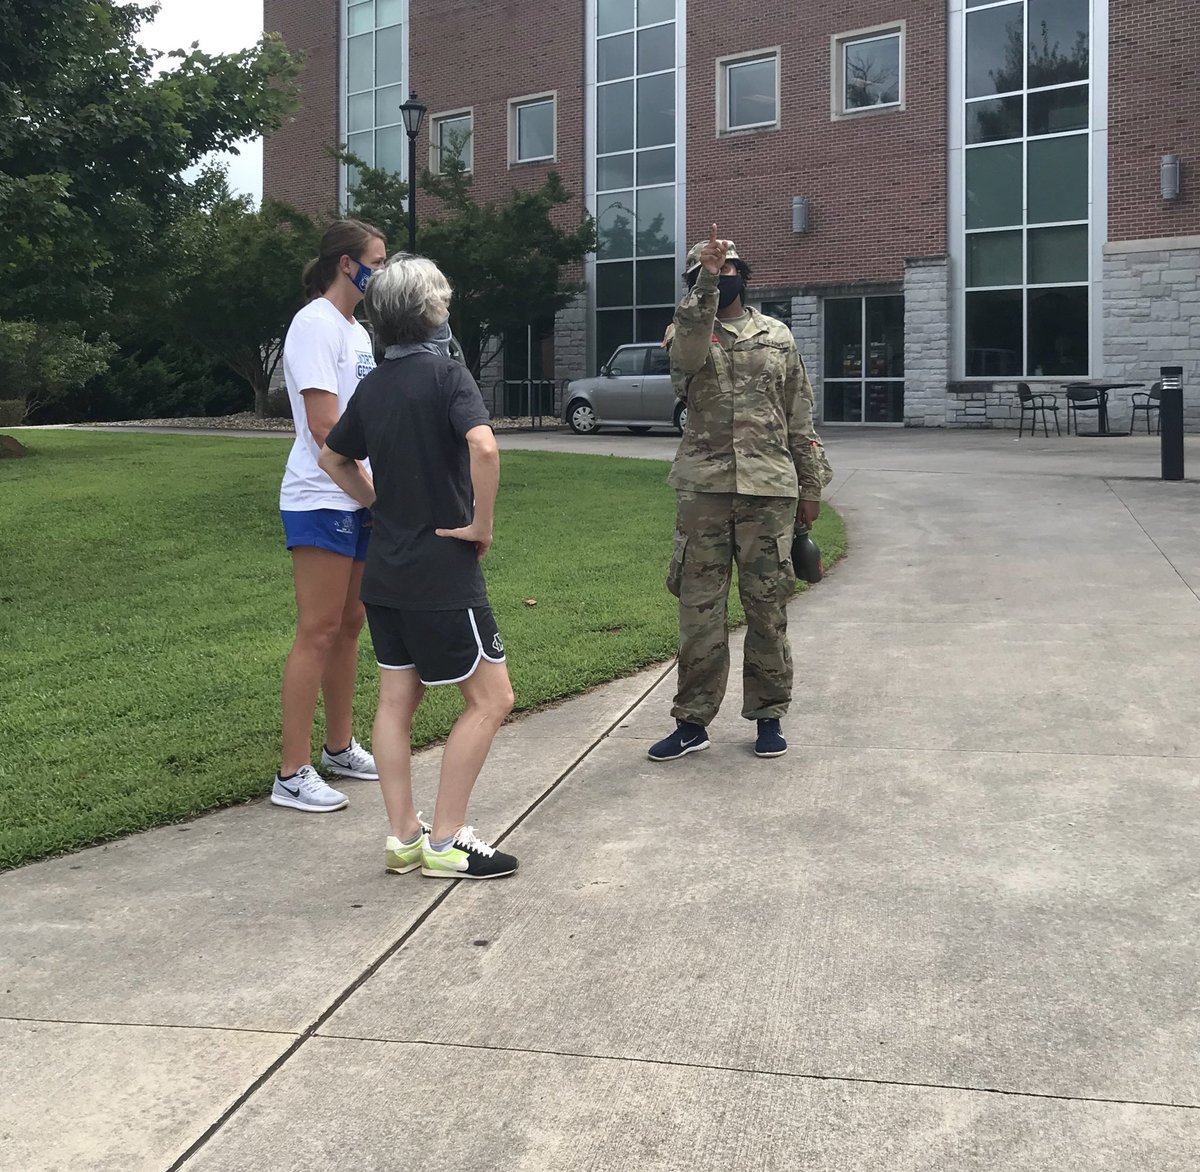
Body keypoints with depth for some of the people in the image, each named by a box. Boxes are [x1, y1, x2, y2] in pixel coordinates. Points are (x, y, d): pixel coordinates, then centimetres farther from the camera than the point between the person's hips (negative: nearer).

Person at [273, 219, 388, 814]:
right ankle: (292, 775, -2)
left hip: (360, 499, 9)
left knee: (349, 625, 14)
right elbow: (324, 425, -18)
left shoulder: (355, 330, 18)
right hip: (322, 502, -9)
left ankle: (339, 748, 27)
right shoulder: (316, 325, -11)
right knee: (318, 632, -7)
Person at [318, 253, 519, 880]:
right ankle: (446, 841, 2)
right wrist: (482, 524, -17)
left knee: (396, 700, 11)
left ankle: (403, 838, 16)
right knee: (490, 698, 1)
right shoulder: (445, 372, -12)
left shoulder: (374, 384, 10)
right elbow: (482, 446, -29)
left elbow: (333, 457, 23)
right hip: (442, 570, -8)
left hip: (385, 569, 8)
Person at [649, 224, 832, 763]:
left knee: (767, 606, 5)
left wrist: (810, 485, 11)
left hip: (768, 489, 1)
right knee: (699, 606, 1)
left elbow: (800, 418, 14)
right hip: (703, 489, -1)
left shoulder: (777, 336, 13)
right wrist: (704, 283, -30)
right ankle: (692, 721, 10)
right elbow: (687, 353, -20)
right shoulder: (687, 330, 8)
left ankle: (768, 715, 16)